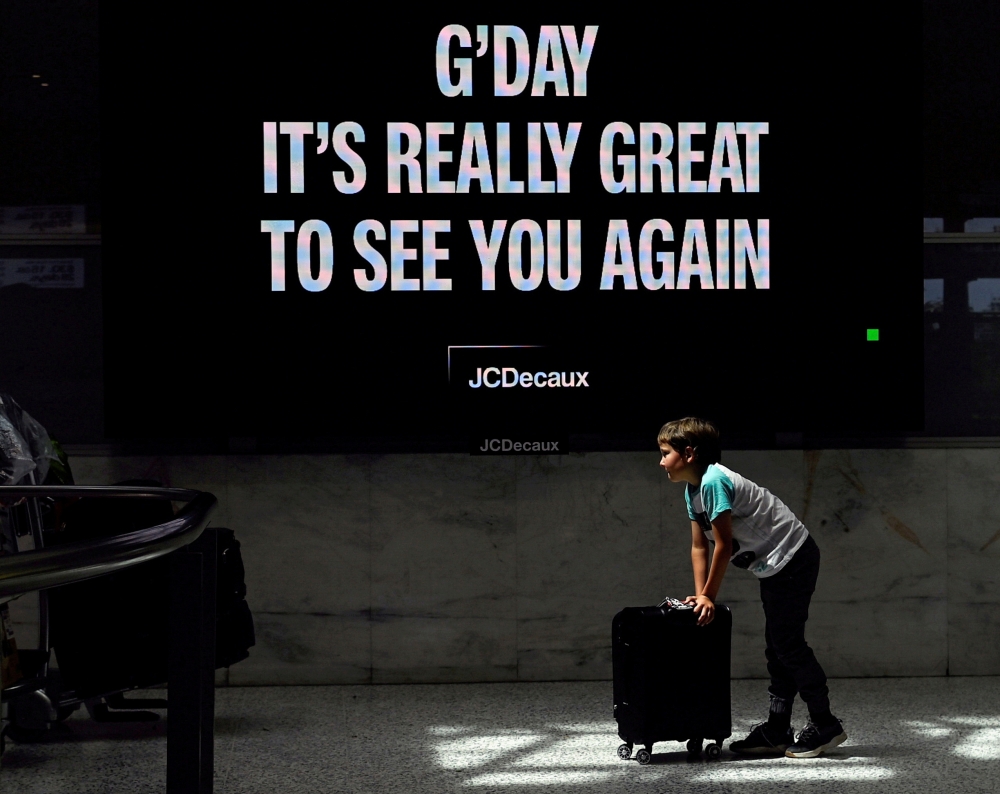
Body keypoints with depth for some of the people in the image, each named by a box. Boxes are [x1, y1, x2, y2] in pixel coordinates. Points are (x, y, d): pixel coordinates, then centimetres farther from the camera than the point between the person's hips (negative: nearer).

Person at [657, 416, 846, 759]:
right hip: (773, 566, 10)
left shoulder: (714, 481, -23)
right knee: (778, 644, 12)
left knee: (787, 643, -9)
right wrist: (700, 595, 2)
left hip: (792, 557, -10)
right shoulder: (692, 491, 7)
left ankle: (825, 726, -3)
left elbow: (723, 546, -22)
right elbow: (699, 547, 10)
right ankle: (777, 729, 18)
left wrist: (709, 597, -14)